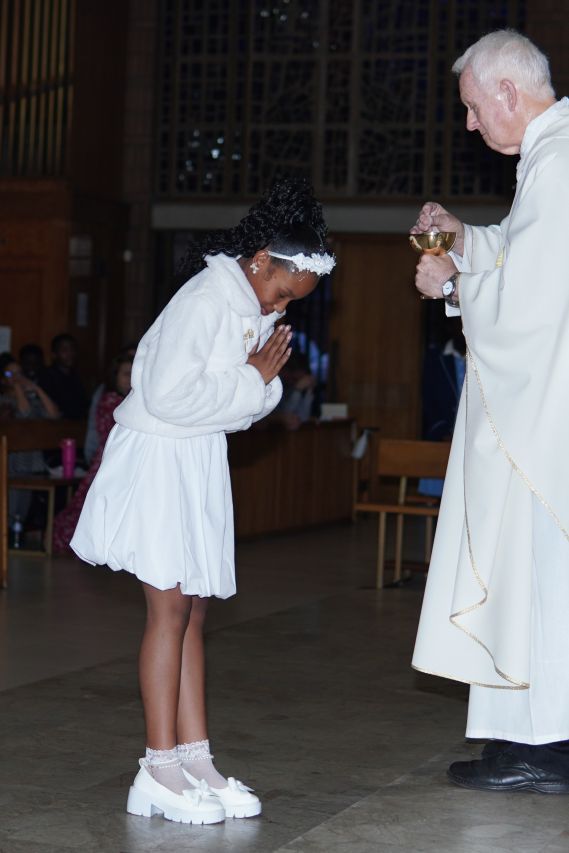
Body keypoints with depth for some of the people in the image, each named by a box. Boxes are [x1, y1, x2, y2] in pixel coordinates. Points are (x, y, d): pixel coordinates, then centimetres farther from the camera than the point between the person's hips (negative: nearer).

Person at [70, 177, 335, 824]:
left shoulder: (255, 310, 10)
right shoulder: (206, 299, -17)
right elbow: (169, 395, -26)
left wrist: (265, 380, -6)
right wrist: (252, 380, -16)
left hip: (201, 462, 9)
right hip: (158, 455, -9)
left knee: (191, 612, 7)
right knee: (170, 607, -9)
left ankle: (193, 759, 9)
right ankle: (160, 770, -6)